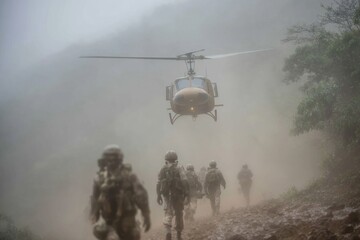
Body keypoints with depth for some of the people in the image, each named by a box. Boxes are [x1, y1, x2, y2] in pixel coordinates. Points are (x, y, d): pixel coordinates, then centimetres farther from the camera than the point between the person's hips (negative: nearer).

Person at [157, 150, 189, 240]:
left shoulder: (163, 170, 2)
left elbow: (159, 183, 1)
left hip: (166, 195, 1)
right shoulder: (178, 169, -6)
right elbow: (184, 182, -15)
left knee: (168, 214, 2)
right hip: (177, 195, -1)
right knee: (178, 214, 13)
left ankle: (168, 232, -20)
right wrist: (186, 194, -13)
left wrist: (159, 195, 7)